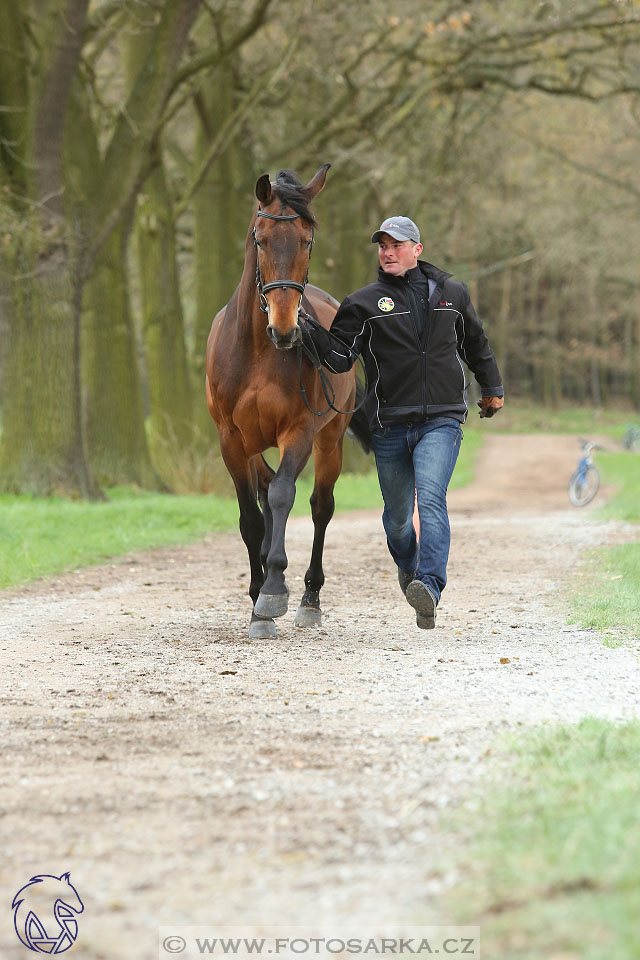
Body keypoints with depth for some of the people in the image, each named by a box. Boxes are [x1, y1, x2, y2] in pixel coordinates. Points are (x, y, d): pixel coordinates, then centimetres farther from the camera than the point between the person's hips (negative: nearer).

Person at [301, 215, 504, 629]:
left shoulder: (452, 295, 8)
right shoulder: (364, 304, 1)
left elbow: (476, 345, 24)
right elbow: (339, 358, -5)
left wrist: (493, 388, 34)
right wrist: (309, 328, -20)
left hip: (442, 421, -1)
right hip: (390, 425, 1)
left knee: (431, 497, -21)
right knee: (397, 513, 11)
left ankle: (430, 588, -33)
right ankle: (407, 567, 43)